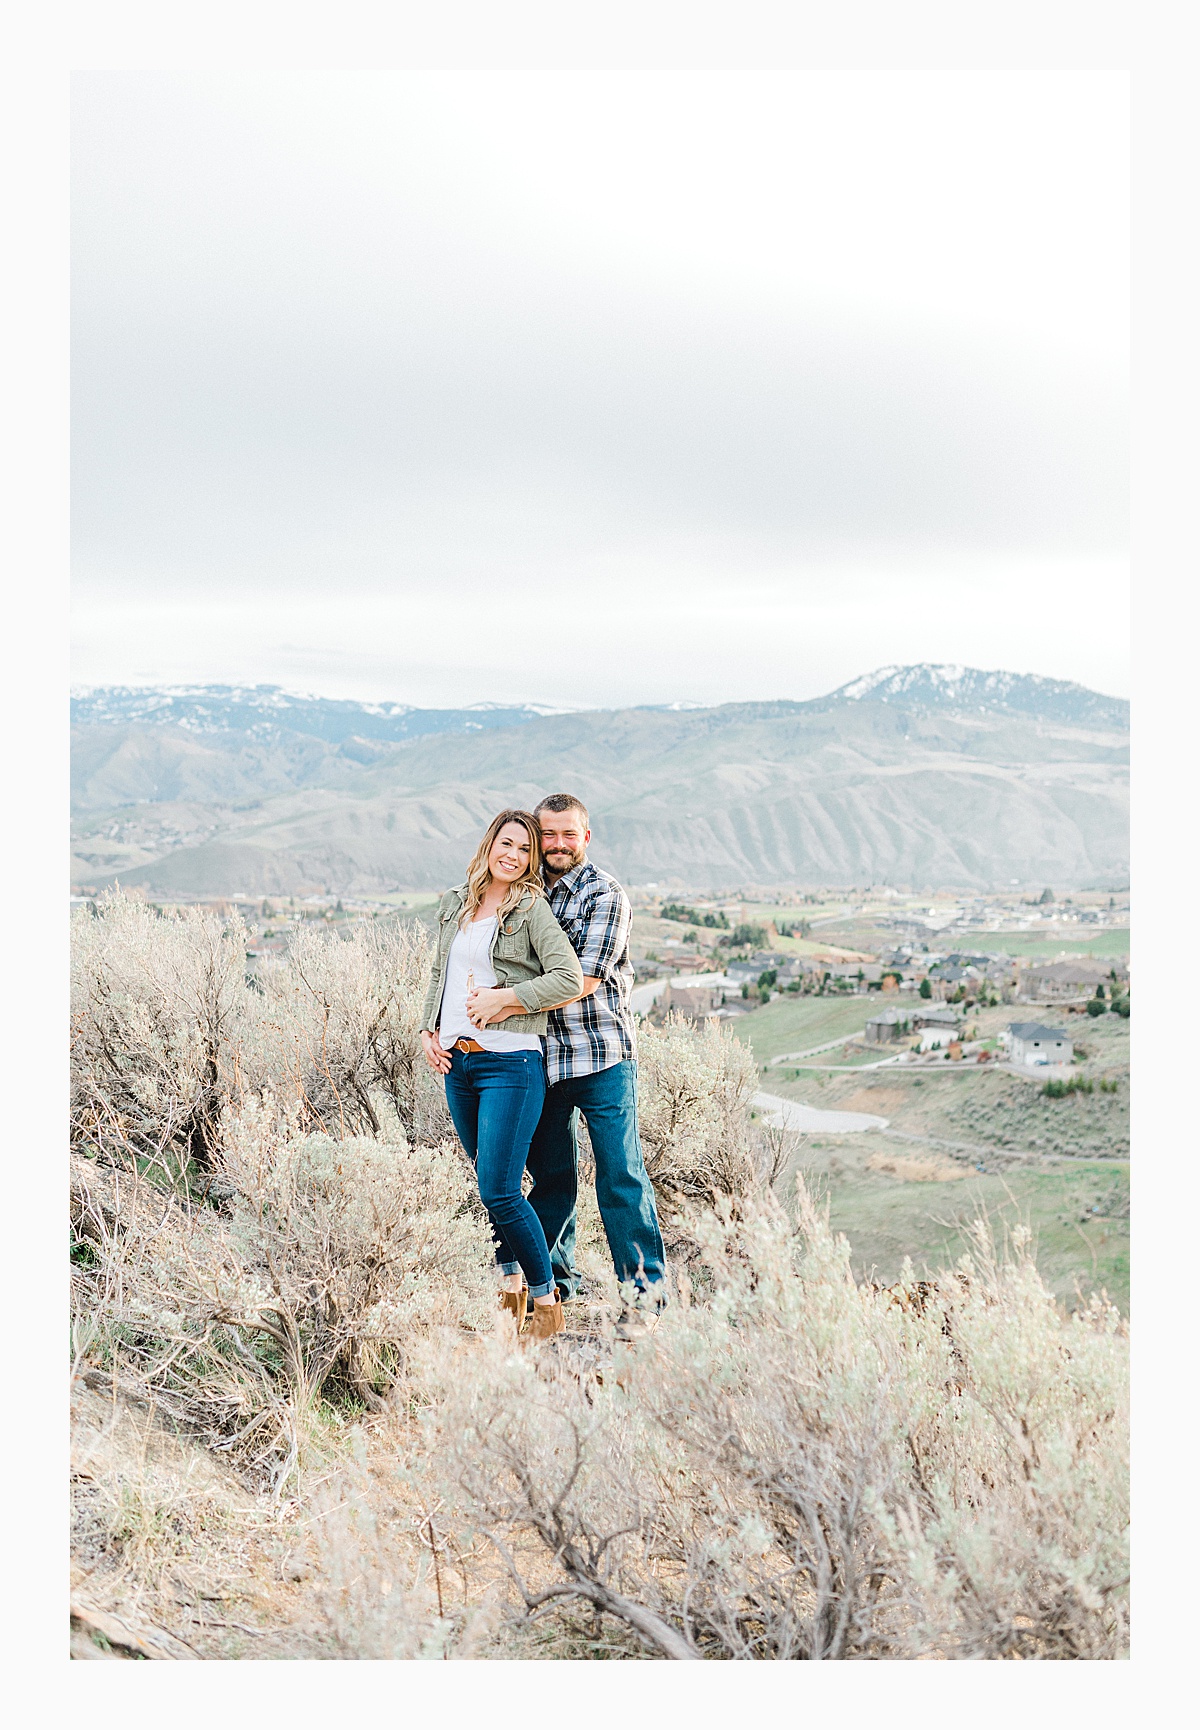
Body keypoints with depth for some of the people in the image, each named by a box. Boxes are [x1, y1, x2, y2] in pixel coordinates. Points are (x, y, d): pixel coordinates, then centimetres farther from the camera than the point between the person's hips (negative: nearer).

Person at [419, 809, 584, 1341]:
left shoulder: (531, 908, -6)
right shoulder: (455, 904, 13)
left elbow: (569, 979, -16)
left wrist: (499, 1000, -17)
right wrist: (428, 1030, 11)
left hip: (510, 1063, -7)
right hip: (455, 1062, 7)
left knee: (499, 1192, -10)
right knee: (487, 1183, 15)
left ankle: (547, 1303, 4)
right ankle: (510, 1283, 29)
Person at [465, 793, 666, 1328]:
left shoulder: (604, 895, -7)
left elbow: (585, 980, -16)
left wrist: (510, 1001, -20)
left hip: (602, 1054, -5)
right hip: (542, 1056, 5)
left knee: (620, 1174, -4)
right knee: (549, 1172, 13)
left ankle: (644, 1288, 3)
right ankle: (554, 1278, 26)